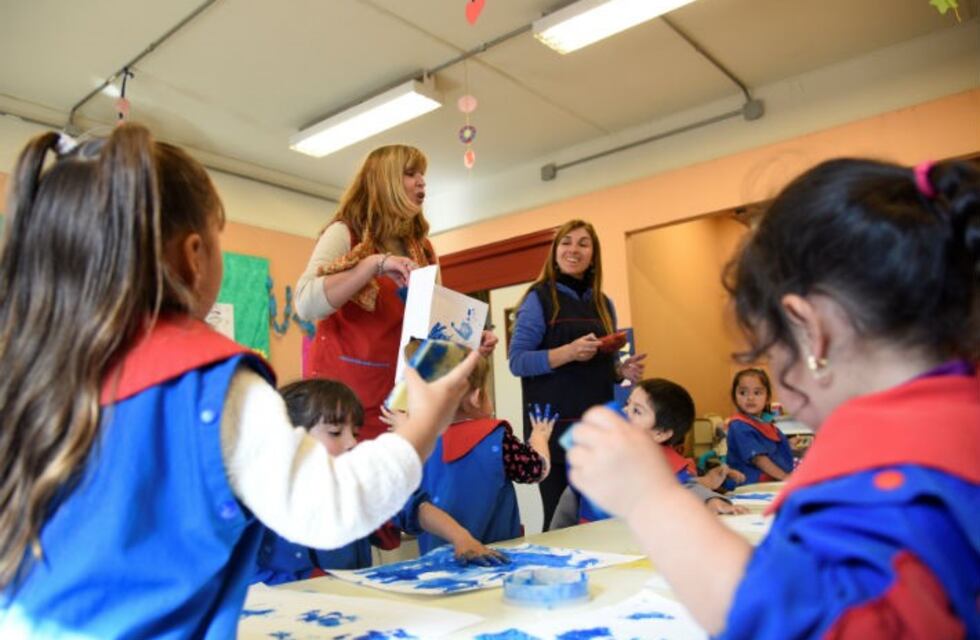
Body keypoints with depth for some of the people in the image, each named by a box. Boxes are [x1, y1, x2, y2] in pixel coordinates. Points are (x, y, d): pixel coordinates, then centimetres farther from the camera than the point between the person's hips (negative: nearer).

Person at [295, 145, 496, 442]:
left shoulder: (422, 249, 11)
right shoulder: (345, 233, -5)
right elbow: (305, 303, -18)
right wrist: (375, 264, -26)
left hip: (394, 398, 5)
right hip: (341, 393, -4)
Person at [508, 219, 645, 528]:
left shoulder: (604, 304, 14)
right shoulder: (540, 297, -2)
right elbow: (517, 361, -10)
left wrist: (623, 370, -1)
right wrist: (569, 352, -23)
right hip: (555, 427, -5)